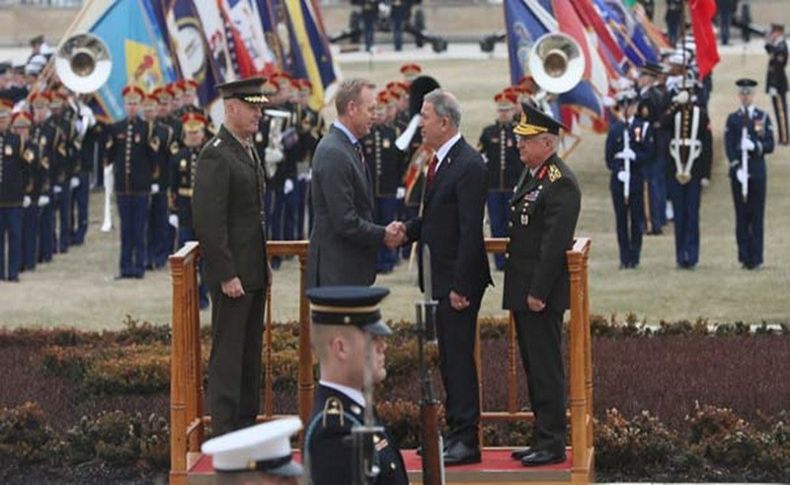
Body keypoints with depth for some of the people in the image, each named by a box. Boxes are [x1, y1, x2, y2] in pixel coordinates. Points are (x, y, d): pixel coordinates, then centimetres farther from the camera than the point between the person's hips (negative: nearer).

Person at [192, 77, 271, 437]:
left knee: (251, 349, 14)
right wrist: (227, 274, -21)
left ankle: (247, 420, 22)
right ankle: (225, 430, -2)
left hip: (253, 271, 9)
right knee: (228, 351, -5)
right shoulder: (216, 156, -16)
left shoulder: (247, 151, 14)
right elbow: (208, 221, -21)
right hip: (231, 273, -9)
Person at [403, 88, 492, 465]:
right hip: (439, 278, 10)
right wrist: (408, 230, 1)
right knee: (448, 359, 14)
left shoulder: (469, 165, -17)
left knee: (459, 358, -7)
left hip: (458, 278, -10)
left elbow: (470, 230, -20)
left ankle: (467, 441, -4)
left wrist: (460, 286, -22)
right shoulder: (439, 161, 13)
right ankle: (456, 433, 22)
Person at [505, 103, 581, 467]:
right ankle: (542, 438, 21)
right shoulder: (531, 174, 14)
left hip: (541, 293, -10)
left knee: (545, 368, -5)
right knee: (534, 367, 14)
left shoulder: (559, 183, -17)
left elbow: (555, 242, -21)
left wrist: (538, 293, -21)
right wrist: (521, 289, 17)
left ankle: (551, 444, -1)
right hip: (522, 290, 10)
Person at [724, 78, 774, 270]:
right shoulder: (733, 119, 8)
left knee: (757, 216, -2)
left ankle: (756, 258, 0)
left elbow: (770, 145, 2)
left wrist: (756, 146, -17)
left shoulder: (763, 117, 7)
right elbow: (729, 146, 0)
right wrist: (737, 167, -13)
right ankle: (744, 257, 4)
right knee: (742, 216, 1)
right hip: (738, 172, 1)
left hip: (757, 172, -1)